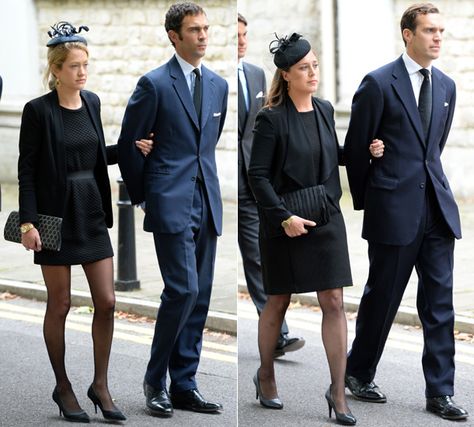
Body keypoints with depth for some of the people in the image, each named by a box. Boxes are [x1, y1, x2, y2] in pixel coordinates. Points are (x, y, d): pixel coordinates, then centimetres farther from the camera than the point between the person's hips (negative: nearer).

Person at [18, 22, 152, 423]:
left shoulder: (91, 102, 6)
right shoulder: (38, 110, -11)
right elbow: (27, 170, -10)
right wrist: (28, 222, -15)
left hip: (92, 213, 5)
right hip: (56, 216, -5)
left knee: (106, 302, 2)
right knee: (60, 304, 4)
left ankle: (100, 385, 15)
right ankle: (62, 386, 18)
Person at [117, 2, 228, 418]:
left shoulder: (218, 84, 12)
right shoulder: (154, 84, -7)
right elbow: (128, 146, -1)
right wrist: (142, 196, 6)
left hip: (207, 204, 6)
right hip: (171, 204, -6)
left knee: (199, 298, 6)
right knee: (183, 290, -14)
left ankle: (184, 384, 13)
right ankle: (155, 380, 1)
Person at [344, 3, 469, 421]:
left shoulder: (446, 86, 10)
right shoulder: (378, 83, -7)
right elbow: (355, 148, -1)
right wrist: (365, 200, 6)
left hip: (437, 206, 5)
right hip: (395, 209, -5)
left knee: (440, 302, 3)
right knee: (382, 297, 6)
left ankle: (440, 392, 6)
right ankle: (359, 373, 25)